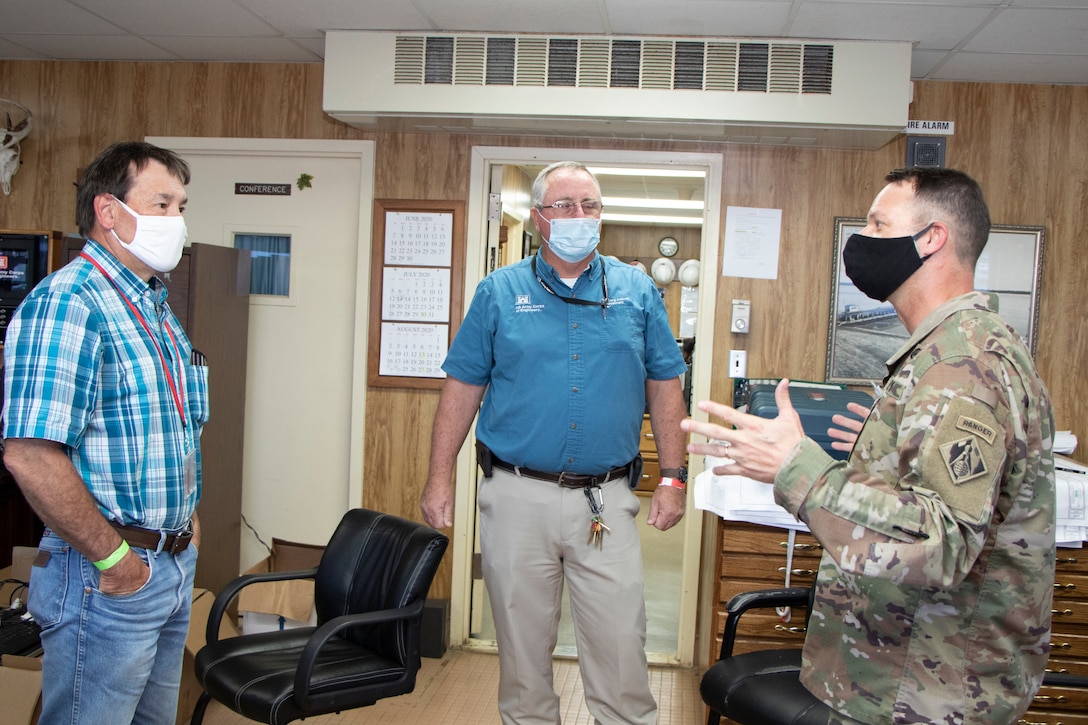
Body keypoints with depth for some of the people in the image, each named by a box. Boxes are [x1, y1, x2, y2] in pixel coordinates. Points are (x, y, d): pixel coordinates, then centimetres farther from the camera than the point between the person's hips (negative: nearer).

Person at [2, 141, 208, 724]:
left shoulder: (155, 309, 13)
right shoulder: (69, 301, -18)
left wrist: (184, 519, 13)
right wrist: (112, 556, -20)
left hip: (174, 562, 9)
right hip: (108, 575, -9)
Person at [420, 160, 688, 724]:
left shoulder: (637, 291, 5)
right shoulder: (499, 291, 3)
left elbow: (664, 386, 7)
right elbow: (462, 387, 3)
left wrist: (673, 477, 2)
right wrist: (438, 479, -1)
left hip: (608, 501, 0)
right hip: (518, 497, 0)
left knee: (621, 652, 4)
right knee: (522, 650, 14)